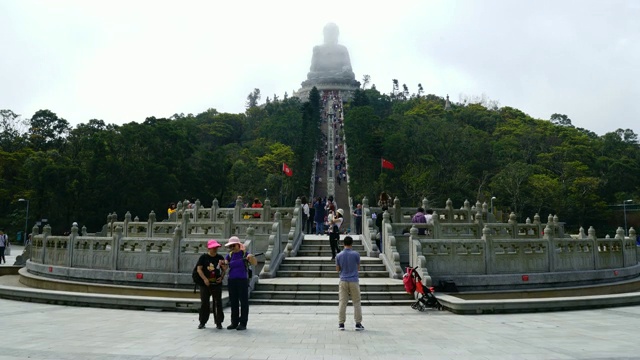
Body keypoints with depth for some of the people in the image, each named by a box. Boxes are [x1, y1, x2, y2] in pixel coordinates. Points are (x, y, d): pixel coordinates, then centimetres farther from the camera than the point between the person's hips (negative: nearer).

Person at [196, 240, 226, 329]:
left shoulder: (220, 257, 6)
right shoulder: (203, 257, -1)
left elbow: (224, 269, 13)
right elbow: (199, 269, -5)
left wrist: (221, 277, -5)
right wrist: (205, 279, -16)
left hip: (217, 284, 2)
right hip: (205, 284, -1)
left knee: (218, 303, 3)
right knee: (204, 303, 6)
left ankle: (218, 323, 10)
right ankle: (202, 322, 18)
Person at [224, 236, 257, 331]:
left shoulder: (245, 254, -1)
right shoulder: (229, 255, 11)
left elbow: (255, 263, -9)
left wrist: (252, 257, -30)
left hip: (242, 280, -4)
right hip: (231, 281, 5)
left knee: (243, 302, -2)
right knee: (233, 302, 10)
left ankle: (243, 323, 3)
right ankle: (234, 322, 19)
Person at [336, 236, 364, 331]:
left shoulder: (339, 255, -2)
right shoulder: (356, 254, -7)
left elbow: (337, 269, 6)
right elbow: (358, 268, 3)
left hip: (343, 281, 2)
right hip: (354, 281, -2)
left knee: (342, 303, 6)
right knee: (356, 303, 7)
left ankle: (341, 324, 7)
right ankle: (358, 324, 7)